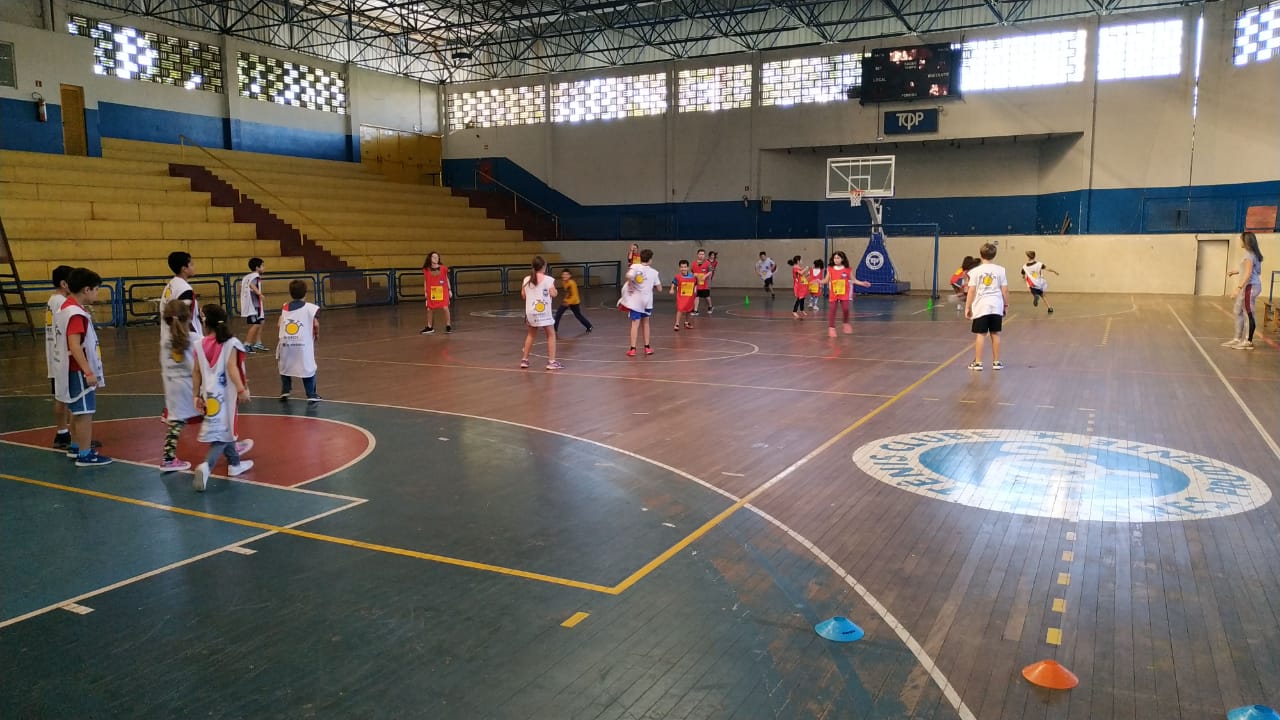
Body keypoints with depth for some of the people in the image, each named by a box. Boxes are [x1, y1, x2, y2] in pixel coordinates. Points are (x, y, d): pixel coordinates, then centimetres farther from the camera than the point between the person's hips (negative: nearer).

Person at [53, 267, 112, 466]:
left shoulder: (66, 307, 10)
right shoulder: (76, 314, -21)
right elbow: (74, 346, -28)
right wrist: (88, 372, -29)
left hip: (73, 369, 10)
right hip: (79, 371, -10)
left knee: (77, 410, 21)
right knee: (85, 412, -4)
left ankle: (75, 446, 33)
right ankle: (85, 455, 0)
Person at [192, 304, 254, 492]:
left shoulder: (201, 345, 2)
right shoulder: (231, 343, -9)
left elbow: (196, 372, 5)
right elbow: (232, 367, -19)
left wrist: (197, 395, 13)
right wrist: (242, 389, -21)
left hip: (209, 395, 5)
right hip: (225, 394, -5)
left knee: (223, 428, 20)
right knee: (223, 432, -1)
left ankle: (234, 464, 35)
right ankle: (206, 466, -22)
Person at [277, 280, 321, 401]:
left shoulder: (284, 307, 13)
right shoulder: (310, 307, 2)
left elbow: (280, 324, 5)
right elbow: (316, 324, -9)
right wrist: (317, 335, 11)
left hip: (285, 342, 3)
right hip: (303, 343, -3)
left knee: (285, 365, 25)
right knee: (308, 367, 8)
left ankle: (285, 390, 23)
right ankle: (311, 395, 4)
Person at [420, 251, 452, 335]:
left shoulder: (443, 268, -1)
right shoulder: (426, 270, -1)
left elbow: (447, 279, 8)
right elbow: (425, 281, 7)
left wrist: (449, 290, 5)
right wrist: (425, 292, 0)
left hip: (443, 291, -1)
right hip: (431, 292, 1)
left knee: (445, 308, -10)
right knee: (429, 309, 5)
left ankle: (448, 326, 5)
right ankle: (429, 327, 20)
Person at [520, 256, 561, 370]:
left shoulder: (526, 279, 3)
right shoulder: (548, 280, -10)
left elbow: (523, 295, 6)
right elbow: (553, 294, -12)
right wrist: (554, 289, 8)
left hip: (530, 311, 5)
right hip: (544, 311, -5)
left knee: (531, 334, 21)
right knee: (551, 335, 7)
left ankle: (524, 359, 24)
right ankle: (551, 361, 3)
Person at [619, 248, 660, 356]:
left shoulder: (635, 267, -7)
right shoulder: (653, 272, 2)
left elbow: (629, 276, -28)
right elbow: (659, 287, 6)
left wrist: (630, 286, -12)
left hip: (635, 299, -3)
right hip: (647, 300, 3)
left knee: (635, 324, -2)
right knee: (645, 322, 19)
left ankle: (633, 349, -4)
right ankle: (647, 347, 24)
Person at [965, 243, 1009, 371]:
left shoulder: (976, 271, -4)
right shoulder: (1000, 270, 3)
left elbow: (971, 291, -6)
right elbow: (1005, 290, 3)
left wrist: (967, 307, 0)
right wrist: (1006, 305, 16)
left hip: (981, 307, -2)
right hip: (996, 307, 2)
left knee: (980, 334, 2)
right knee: (995, 334, 10)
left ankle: (978, 362, 4)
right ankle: (996, 362, 16)